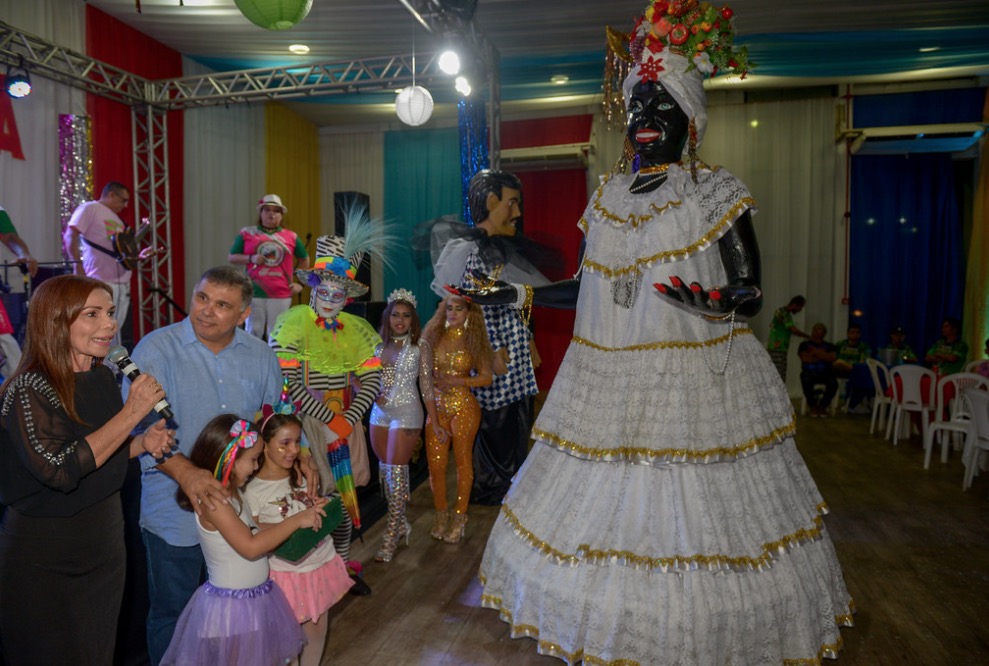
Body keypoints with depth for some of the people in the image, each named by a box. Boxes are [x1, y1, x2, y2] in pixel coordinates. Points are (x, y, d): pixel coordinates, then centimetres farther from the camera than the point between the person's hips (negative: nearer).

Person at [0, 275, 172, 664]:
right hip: (44, 563, -6)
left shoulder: (103, 377, 1)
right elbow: (61, 470, -32)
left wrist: (144, 443, -5)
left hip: (103, 549, 6)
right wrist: (132, 412, -28)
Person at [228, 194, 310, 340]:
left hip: (281, 294, 1)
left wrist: (300, 282, 13)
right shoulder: (247, 233, 5)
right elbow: (232, 258, 7)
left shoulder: (291, 236, 8)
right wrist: (251, 258, -11)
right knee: (253, 332, 2)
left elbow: (304, 259, 21)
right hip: (254, 292, -1)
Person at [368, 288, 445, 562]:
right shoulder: (379, 344, 7)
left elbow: (426, 386, -3)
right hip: (380, 413, 5)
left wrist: (435, 423, -5)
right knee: (385, 469, 10)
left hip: (406, 413, -5)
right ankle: (401, 523, 27)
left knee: (395, 471, -5)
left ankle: (392, 535, 6)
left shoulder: (420, 346, -3)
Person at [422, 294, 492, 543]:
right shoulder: (433, 335, 5)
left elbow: (486, 377, -2)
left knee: (462, 460, 5)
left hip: (464, 407, -2)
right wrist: (433, 380, -14)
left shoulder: (474, 340, 0)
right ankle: (441, 514, 23)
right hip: (437, 407, 2)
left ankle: (460, 516, 21)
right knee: (435, 462, 4)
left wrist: (456, 381, -13)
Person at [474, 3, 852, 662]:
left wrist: (716, 305, -27)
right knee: (603, 507, 10)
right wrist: (516, 291, 13)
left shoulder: (718, 194, -2)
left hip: (696, 384, -4)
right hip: (610, 385, 5)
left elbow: (751, 293, -5)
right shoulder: (608, 197, 12)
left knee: (692, 517, -1)